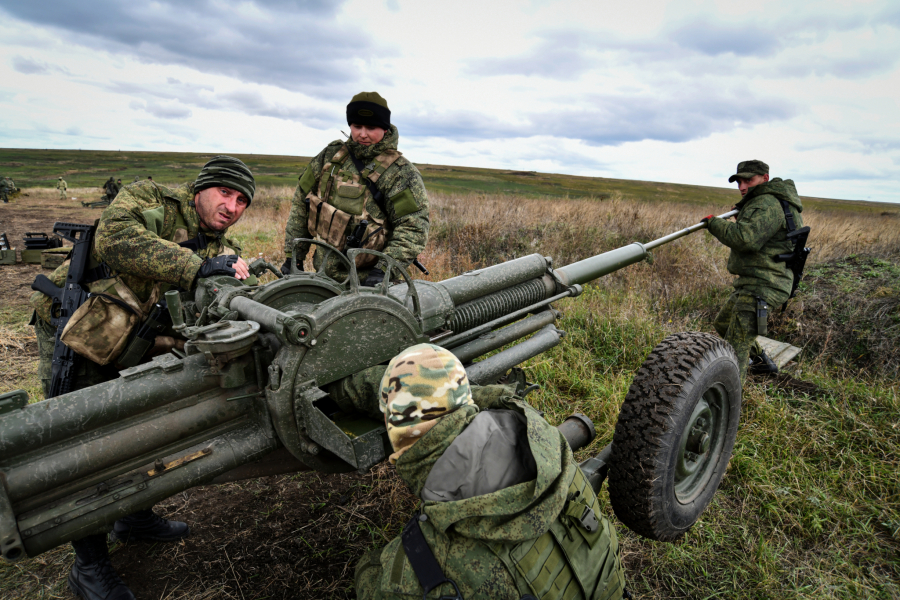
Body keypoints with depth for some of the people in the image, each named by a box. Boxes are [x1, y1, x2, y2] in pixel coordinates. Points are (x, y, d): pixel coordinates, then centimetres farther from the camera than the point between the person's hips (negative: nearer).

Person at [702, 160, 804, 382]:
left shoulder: (767, 205, -16)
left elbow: (745, 239, -30)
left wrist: (714, 222, -17)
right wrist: (742, 216, 18)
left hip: (761, 286, -12)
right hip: (752, 283, 12)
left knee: (735, 347, -14)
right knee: (723, 324, 28)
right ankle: (763, 363, 42)